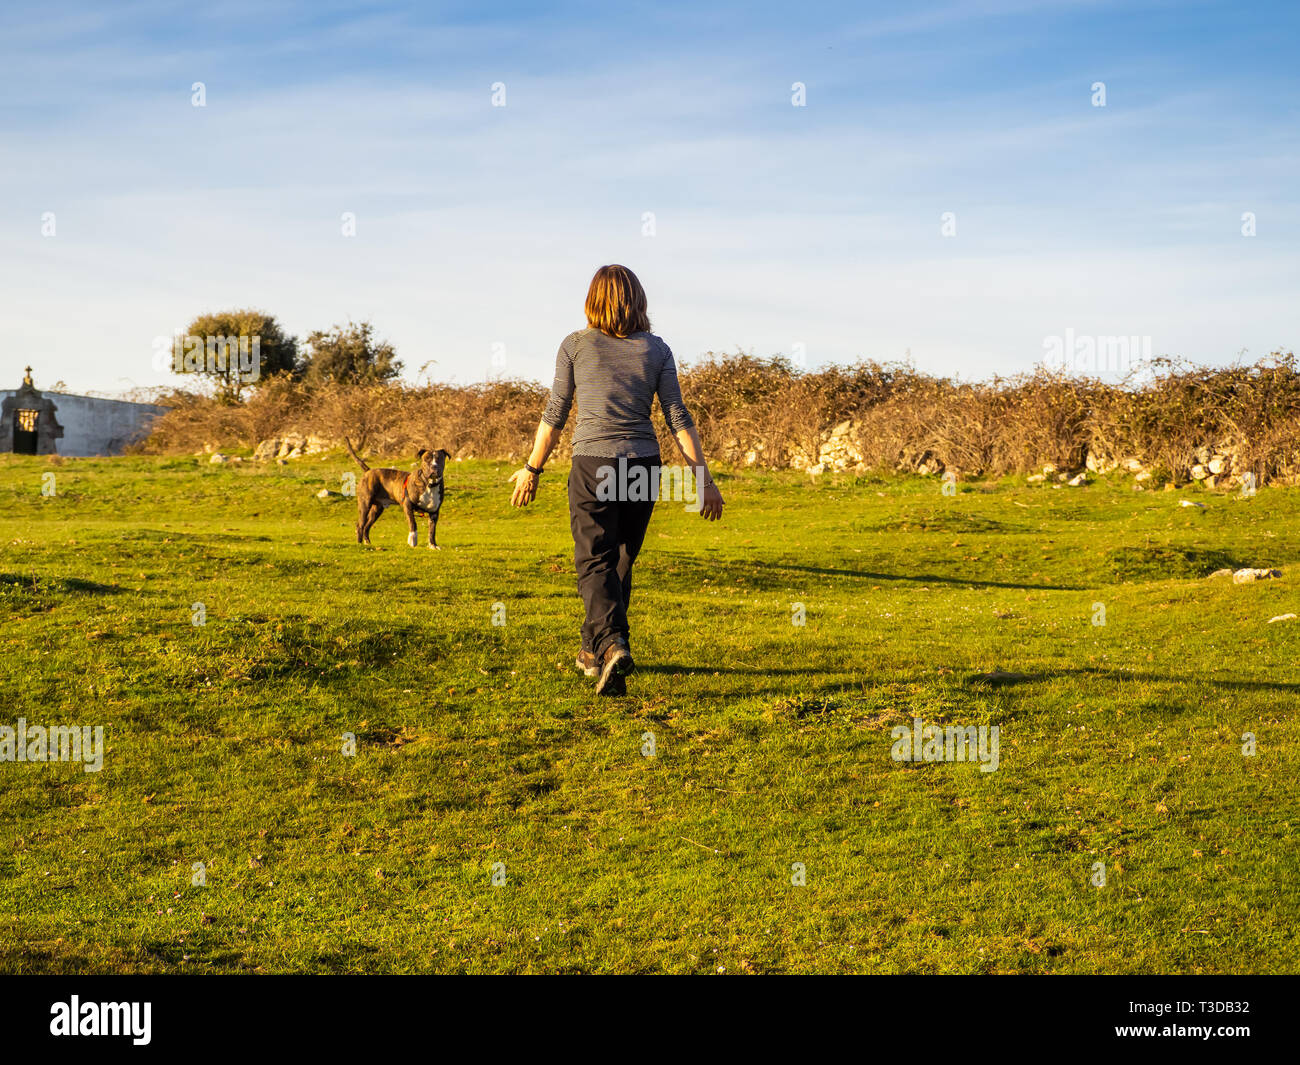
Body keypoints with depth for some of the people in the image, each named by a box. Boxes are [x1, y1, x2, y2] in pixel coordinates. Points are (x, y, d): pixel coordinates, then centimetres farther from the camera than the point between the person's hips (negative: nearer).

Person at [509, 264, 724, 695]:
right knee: (621, 561, 17)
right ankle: (593, 649, 29)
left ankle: (612, 643, -26)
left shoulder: (575, 345, 1)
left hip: (593, 464, -2)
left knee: (595, 562, -1)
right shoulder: (656, 349, 4)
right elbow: (678, 418, 0)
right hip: (643, 465, 3)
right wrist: (703, 477, 2)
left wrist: (532, 469, 12)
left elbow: (555, 415, 2)